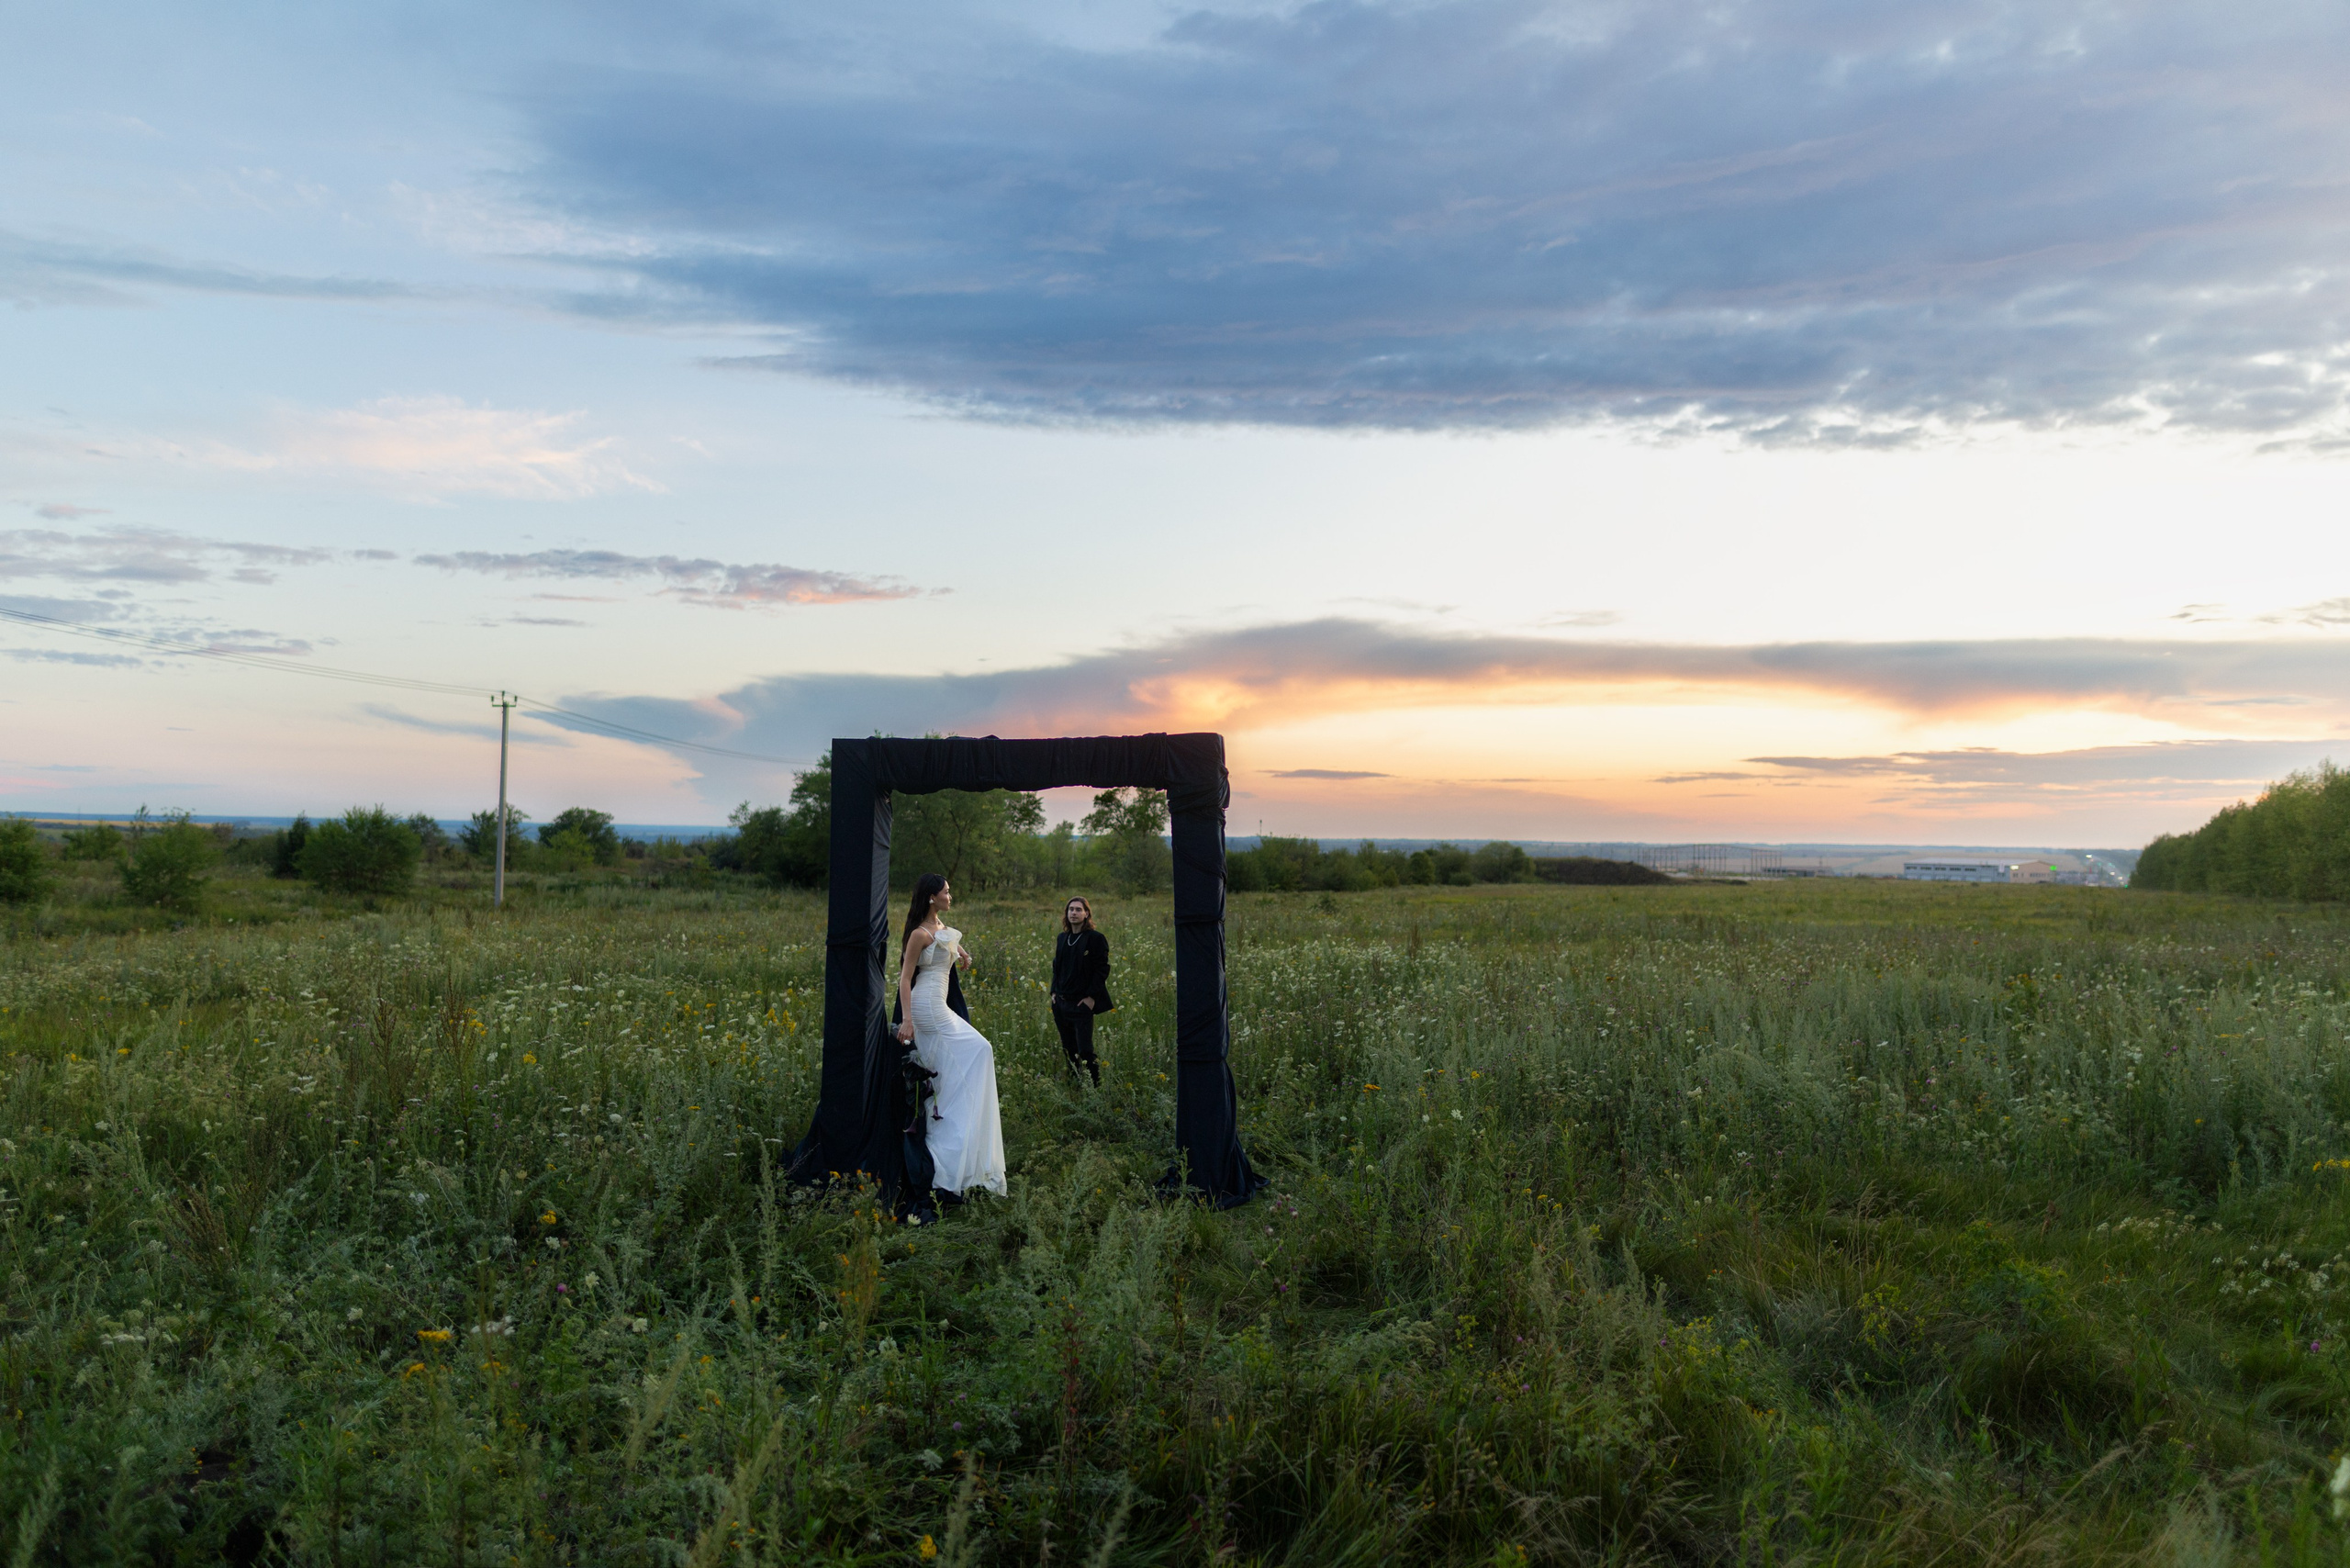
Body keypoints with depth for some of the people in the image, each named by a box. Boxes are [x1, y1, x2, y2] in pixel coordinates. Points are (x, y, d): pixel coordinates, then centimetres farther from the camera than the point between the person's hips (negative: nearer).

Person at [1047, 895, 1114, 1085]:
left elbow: (1102, 969, -10)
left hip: (1081, 1003, -6)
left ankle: (1095, 1088, 3)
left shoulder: (1096, 939, -7)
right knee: (1068, 1049, 12)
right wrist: (1054, 991, 10)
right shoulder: (1062, 939, 12)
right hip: (1061, 1002, 6)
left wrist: (1092, 997, -15)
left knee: (1085, 1051, -8)